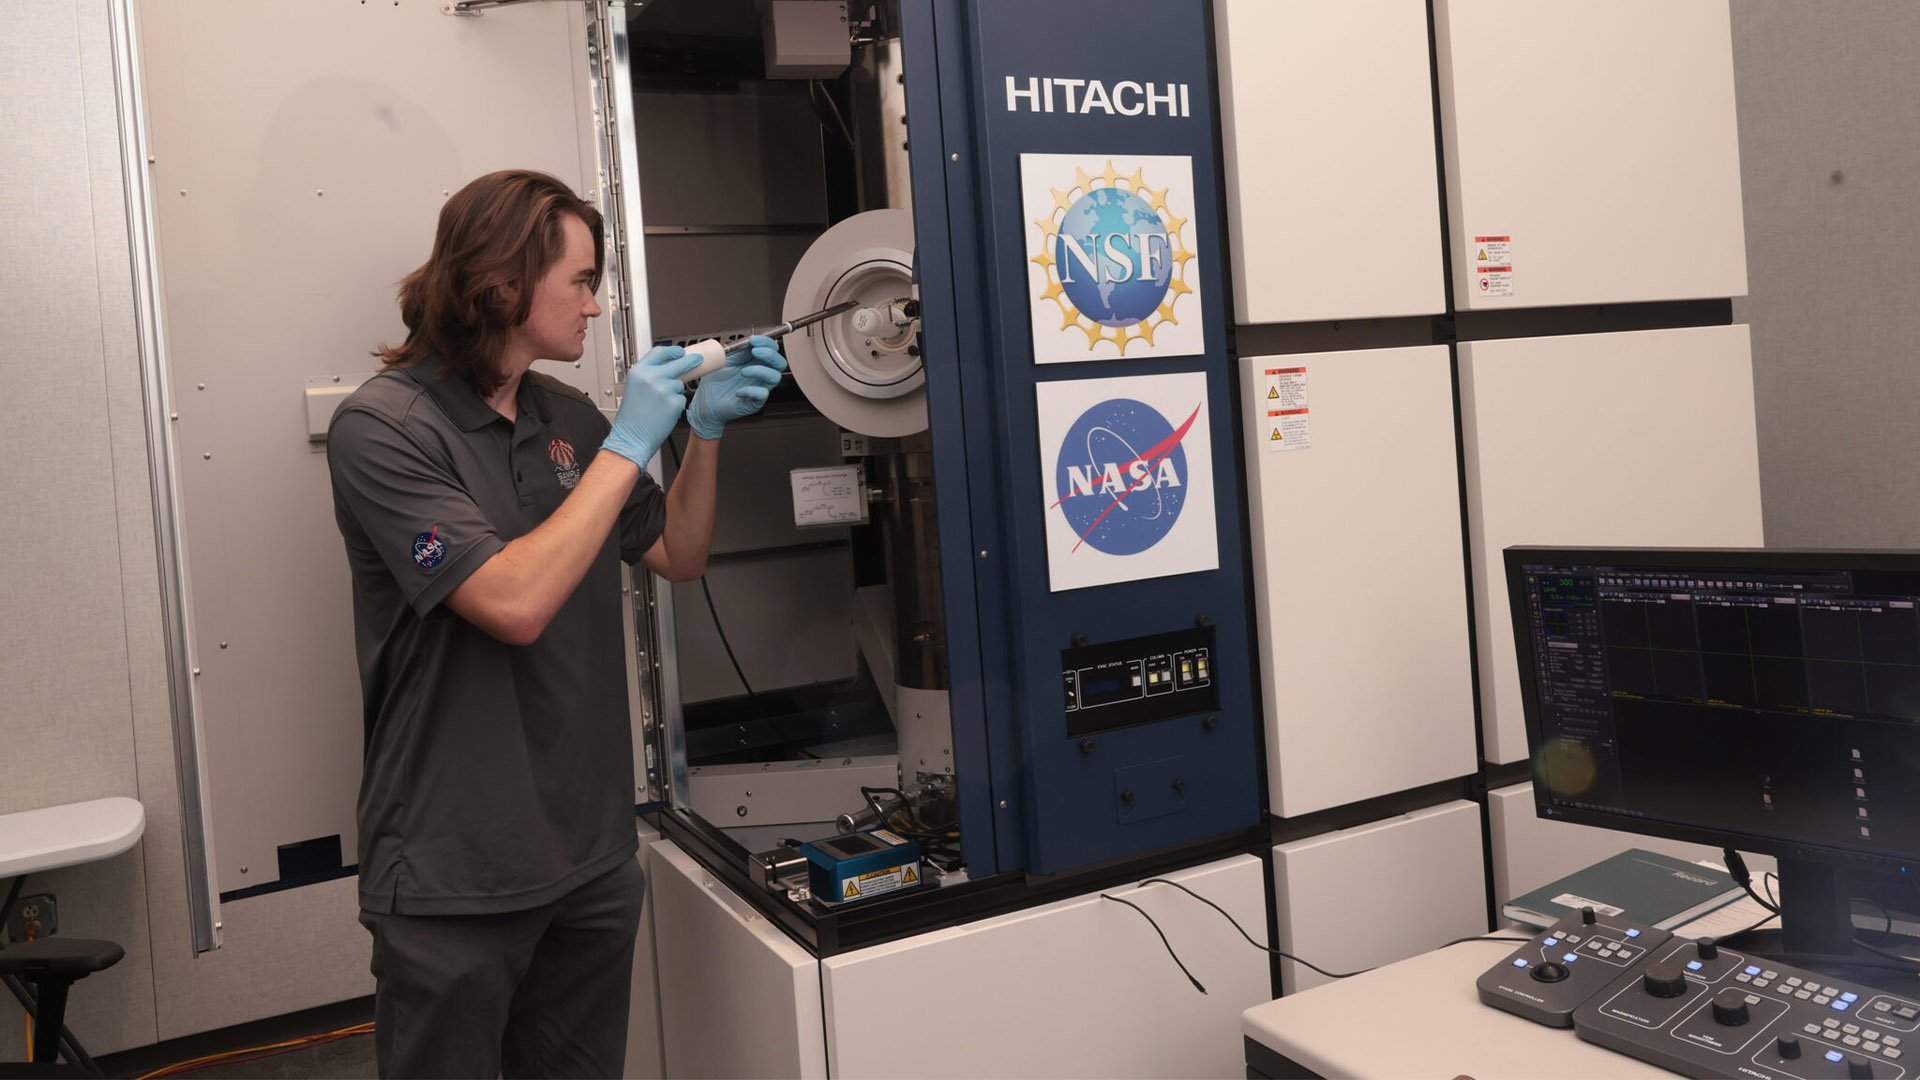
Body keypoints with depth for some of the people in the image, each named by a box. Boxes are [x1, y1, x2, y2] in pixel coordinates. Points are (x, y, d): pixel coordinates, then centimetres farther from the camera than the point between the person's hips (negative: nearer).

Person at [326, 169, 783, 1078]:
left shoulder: (567, 417, 5)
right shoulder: (382, 425, -13)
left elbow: (678, 558, 13)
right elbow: (514, 603, -25)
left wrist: (706, 429, -1)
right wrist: (628, 446, -19)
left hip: (592, 856, 6)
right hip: (455, 876, -6)